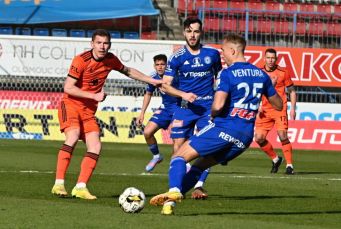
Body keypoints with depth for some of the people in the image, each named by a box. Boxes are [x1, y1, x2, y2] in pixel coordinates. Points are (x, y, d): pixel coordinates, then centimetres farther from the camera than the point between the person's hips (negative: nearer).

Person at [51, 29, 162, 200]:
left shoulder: (110, 60, 2)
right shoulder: (81, 60, -17)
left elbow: (127, 71, 23)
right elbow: (68, 88, -18)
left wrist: (153, 81, 24)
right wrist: (95, 96, -19)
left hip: (88, 111, 6)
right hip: (70, 104, -6)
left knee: (95, 147, -7)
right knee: (73, 137, -29)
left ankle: (80, 187, -4)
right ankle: (59, 184, -30)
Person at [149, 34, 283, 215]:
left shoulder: (227, 74, -8)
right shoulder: (261, 75, 12)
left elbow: (218, 106, -20)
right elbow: (279, 105, 21)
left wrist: (213, 116, 2)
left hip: (224, 128, -7)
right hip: (245, 137, 7)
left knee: (179, 156, -2)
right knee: (200, 165, 20)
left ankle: (174, 191, -29)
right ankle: (170, 201, 13)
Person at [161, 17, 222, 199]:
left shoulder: (212, 54, 3)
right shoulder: (177, 57, -1)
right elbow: (165, 85, -2)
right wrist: (183, 94, -16)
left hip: (208, 107, 0)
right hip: (185, 108, 0)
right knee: (179, 146, -2)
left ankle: (199, 186, -8)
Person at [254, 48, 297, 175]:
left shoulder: (283, 72, 1)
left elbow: (292, 91, 7)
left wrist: (293, 108, -1)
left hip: (280, 109, -3)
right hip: (265, 111, 3)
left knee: (283, 136, -17)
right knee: (259, 138, -4)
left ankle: (289, 165, -8)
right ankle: (275, 159, 18)